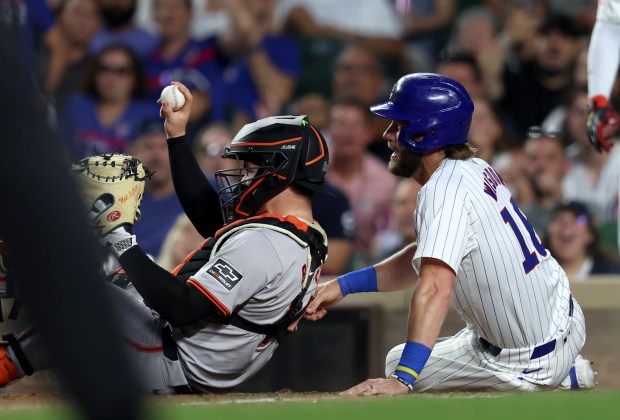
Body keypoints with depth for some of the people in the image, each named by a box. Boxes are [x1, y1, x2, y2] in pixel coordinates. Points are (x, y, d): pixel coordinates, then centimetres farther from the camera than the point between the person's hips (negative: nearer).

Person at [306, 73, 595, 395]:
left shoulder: (445, 191, -25)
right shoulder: (477, 171, 3)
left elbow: (436, 287, -38)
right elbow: (424, 258, 13)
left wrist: (401, 379, -46)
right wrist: (344, 285, 6)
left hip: (532, 365, -9)